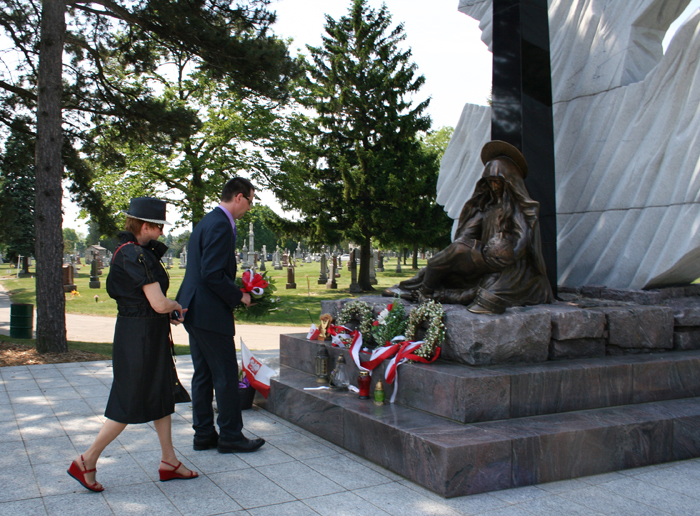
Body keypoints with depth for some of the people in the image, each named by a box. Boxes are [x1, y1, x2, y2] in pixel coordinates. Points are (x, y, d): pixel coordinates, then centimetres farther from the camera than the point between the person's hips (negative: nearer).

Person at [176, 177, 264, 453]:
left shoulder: (208, 221, 16)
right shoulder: (220, 225, -17)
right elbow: (213, 274, -23)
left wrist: (234, 292, 13)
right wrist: (238, 296, -11)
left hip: (194, 309, 11)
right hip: (210, 313, -11)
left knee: (203, 375, 15)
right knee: (226, 376, 0)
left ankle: (204, 434, 23)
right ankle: (230, 436, 10)